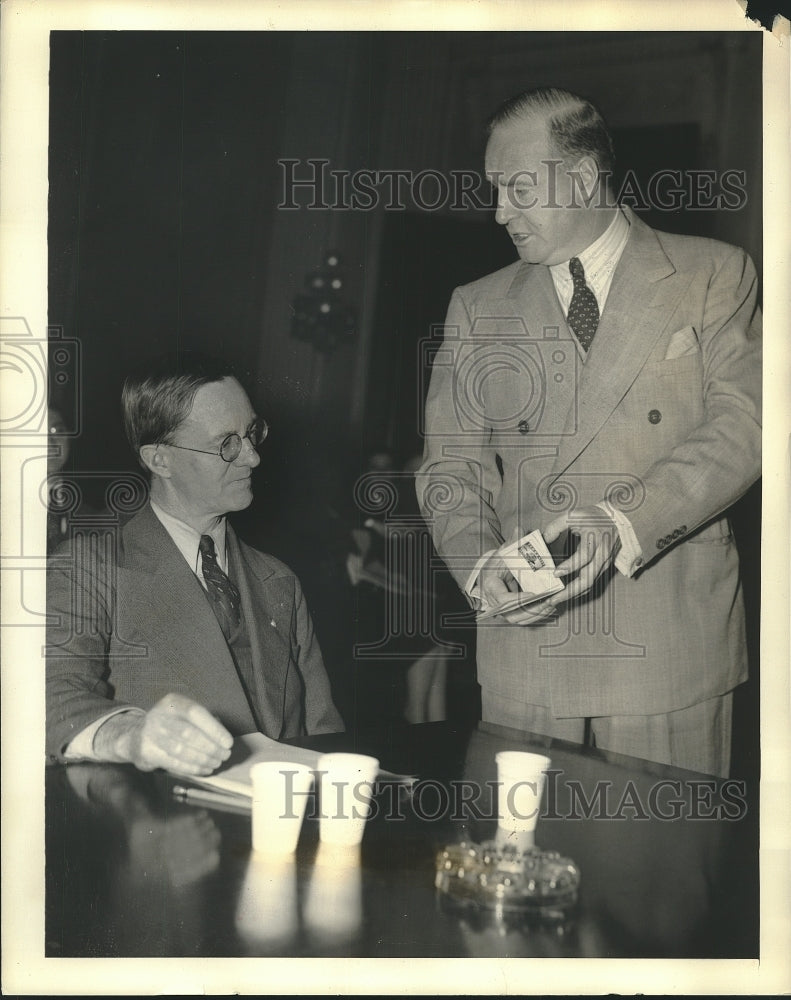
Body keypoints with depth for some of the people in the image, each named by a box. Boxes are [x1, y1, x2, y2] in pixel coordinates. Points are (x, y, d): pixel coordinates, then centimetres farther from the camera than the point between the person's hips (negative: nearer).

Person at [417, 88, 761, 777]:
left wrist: (622, 520, -20)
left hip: (671, 642, -2)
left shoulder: (713, 275, 5)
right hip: (522, 645, 2)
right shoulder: (478, 308, 12)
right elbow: (450, 468, 9)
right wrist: (481, 566, -11)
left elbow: (743, 422, -6)